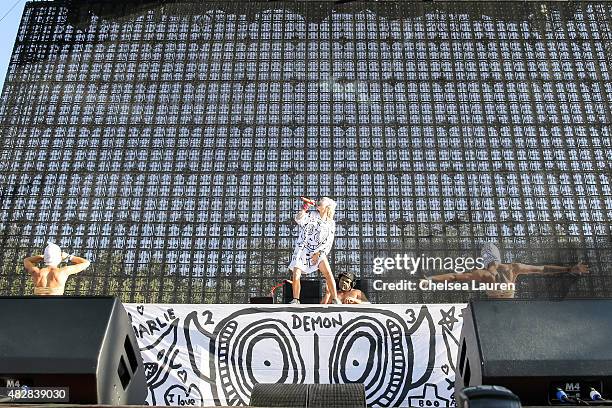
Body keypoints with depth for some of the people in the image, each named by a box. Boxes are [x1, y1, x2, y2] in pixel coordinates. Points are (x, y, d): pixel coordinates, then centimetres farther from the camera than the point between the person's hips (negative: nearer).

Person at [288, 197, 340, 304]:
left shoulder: (331, 223, 7)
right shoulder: (311, 216, 2)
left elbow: (328, 242, 1)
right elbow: (298, 219, -17)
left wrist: (318, 253, -10)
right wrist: (305, 208, -16)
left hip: (319, 252, 1)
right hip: (303, 249, -1)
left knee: (328, 274, -15)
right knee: (296, 275, -12)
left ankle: (335, 299, -8)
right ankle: (295, 300, 2)